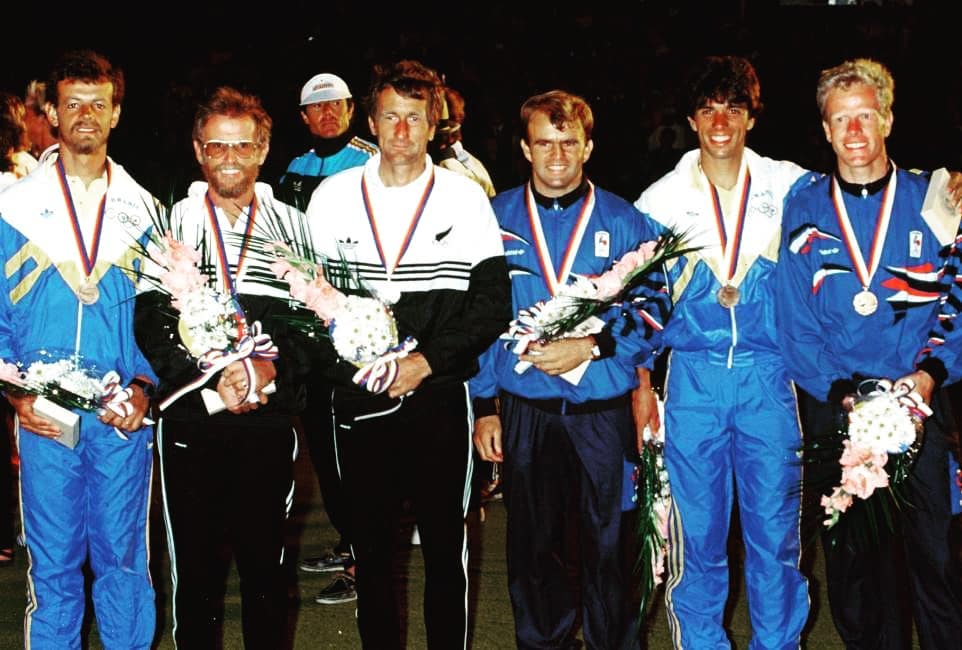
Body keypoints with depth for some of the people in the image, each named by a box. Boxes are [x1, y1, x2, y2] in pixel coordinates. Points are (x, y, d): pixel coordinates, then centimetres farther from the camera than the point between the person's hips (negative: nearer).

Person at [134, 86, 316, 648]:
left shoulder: (294, 227, 7)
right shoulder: (170, 225, 4)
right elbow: (150, 325, -3)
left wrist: (272, 368, -14)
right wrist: (210, 381, -15)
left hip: (270, 420, 1)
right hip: (191, 420, -1)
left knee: (266, 560, 8)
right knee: (196, 564, 5)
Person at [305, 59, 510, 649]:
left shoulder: (466, 196, 1)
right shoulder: (333, 196, 5)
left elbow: (493, 302, -2)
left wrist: (427, 361, -12)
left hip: (439, 396, -1)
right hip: (359, 401, 2)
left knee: (445, 548, 7)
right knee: (371, 549, 11)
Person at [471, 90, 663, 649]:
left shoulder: (624, 221, 0)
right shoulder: (496, 219, 4)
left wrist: (592, 346, -16)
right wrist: (484, 406, 3)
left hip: (605, 411, -1)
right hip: (524, 409, 1)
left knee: (609, 544, 5)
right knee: (533, 545, 11)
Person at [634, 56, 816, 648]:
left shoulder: (792, 187, 3)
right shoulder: (661, 200, 4)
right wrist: (641, 388, 3)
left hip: (769, 376, 0)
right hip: (693, 377, 0)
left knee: (776, 531, 5)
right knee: (697, 532, 5)